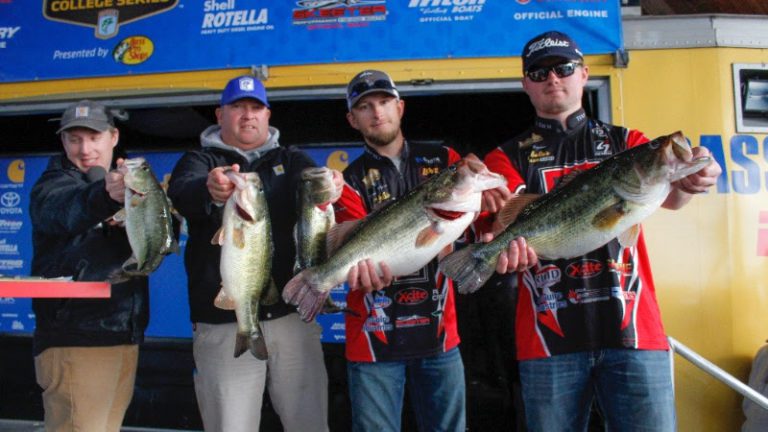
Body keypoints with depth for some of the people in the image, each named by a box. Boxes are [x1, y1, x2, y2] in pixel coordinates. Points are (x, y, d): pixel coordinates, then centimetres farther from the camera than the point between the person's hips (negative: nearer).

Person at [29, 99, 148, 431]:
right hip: (76, 339, -6)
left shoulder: (125, 183, 16)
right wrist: (106, 195, -51)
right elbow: (68, 211, -29)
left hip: (125, 337, 6)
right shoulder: (52, 185, -4)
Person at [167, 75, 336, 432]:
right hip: (223, 322, -2)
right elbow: (181, 193, -15)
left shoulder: (291, 160, 14)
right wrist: (210, 189, -40)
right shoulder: (199, 161, 8)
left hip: (292, 314, 2)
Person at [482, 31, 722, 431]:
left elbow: (665, 192, -6)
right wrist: (509, 246, -31)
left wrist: (687, 181, -30)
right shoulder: (508, 157, 10)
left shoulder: (626, 142, 13)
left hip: (633, 329, 1)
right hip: (549, 337, 0)